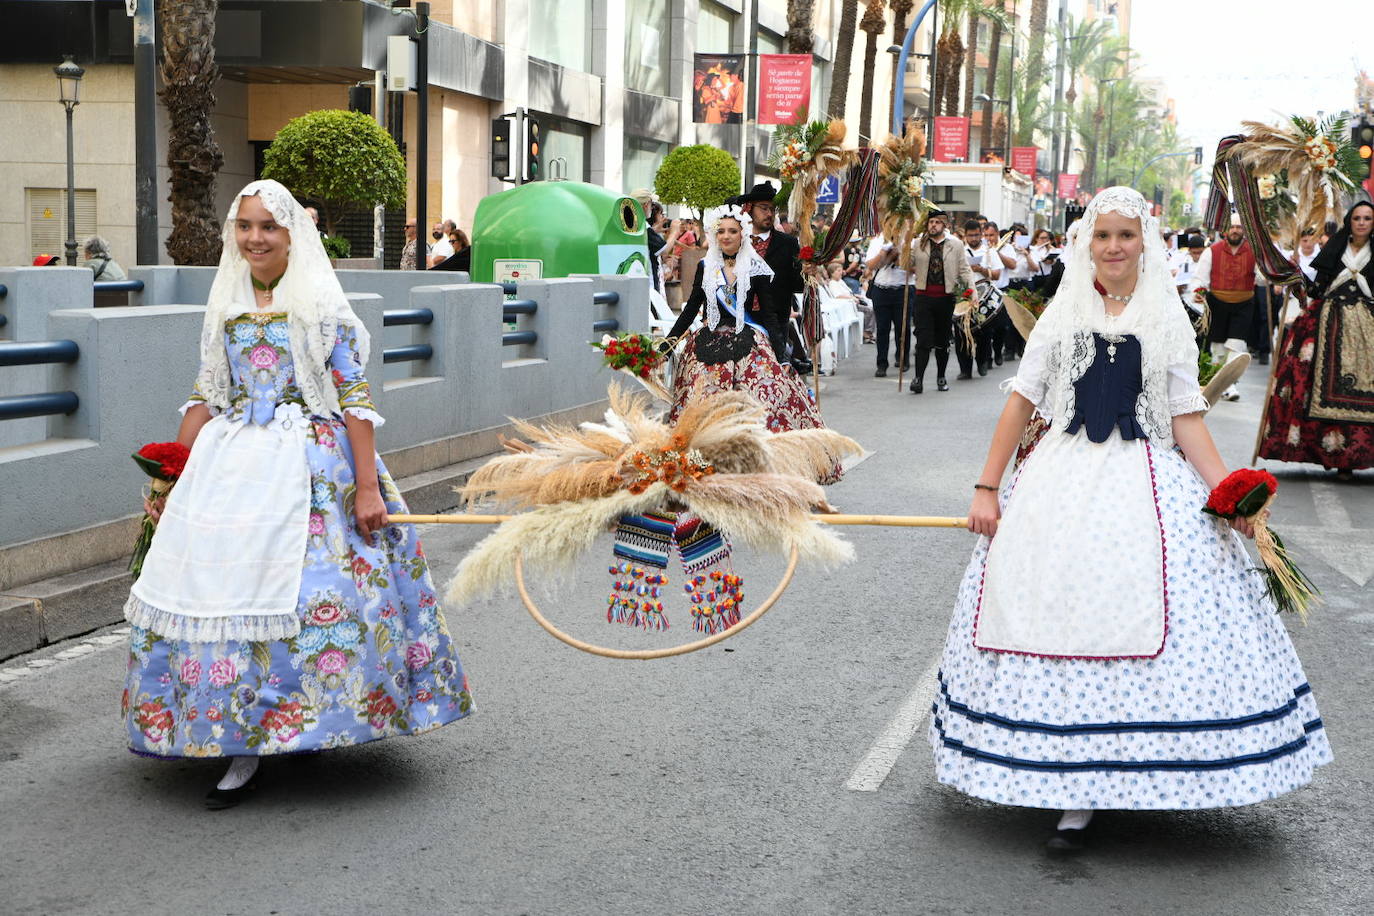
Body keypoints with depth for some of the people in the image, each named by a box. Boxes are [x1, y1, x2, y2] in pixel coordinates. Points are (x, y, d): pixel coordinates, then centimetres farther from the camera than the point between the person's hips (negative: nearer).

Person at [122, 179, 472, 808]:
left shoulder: (323, 306, -3)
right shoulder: (225, 306, 12)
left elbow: (355, 399, -7)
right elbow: (207, 398, 16)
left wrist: (368, 487, -13)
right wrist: (173, 481, 13)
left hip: (309, 466, -5)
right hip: (229, 465, 5)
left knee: (298, 586, -8)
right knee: (222, 584, 0)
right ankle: (244, 746, 11)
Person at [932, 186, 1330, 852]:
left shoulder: (1169, 322, 7)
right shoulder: (1063, 315, 7)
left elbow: (1186, 421, 5)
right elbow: (1021, 402, 6)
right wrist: (986, 489, 1)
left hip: (1144, 484, -1)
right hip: (1061, 482, 1)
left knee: (1127, 615, -7)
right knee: (1053, 615, -1)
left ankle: (1085, 792, 1)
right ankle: (1042, 775, 13)